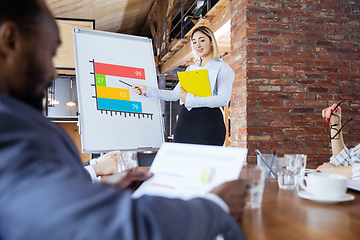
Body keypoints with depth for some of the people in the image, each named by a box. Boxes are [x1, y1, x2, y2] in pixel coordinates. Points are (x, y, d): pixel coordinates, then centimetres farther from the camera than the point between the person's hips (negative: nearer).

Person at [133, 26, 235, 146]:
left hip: (208, 122, -5)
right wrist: (147, 90, 14)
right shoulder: (190, 69, 23)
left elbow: (223, 99, -11)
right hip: (184, 122, 5)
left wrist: (190, 100, -15)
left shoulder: (222, 68, 3)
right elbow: (175, 94, 21)